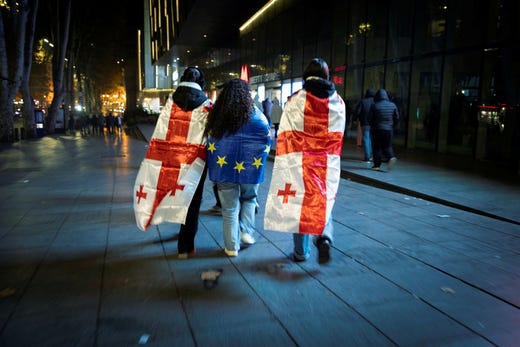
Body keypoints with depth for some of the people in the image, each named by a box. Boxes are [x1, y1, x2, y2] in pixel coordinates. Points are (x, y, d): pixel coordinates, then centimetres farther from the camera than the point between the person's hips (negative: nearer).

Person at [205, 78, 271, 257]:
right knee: (248, 199, 25)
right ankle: (246, 231, 14)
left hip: (224, 168, 1)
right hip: (250, 168, -1)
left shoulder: (217, 116, -1)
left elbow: (210, 144, 6)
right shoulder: (256, 115, -7)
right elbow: (267, 140, 1)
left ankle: (231, 247, 17)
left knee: (229, 208, 10)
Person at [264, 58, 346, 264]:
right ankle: (324, 237, -8)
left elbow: (284, 135, -5)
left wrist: (283, 161, 1)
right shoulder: (338, 102, 5)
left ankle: (301, 251, 17)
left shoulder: (295, 100, -5)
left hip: (300, 161, -2)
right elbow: (338, 135, 8)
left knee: (299, 202, 7)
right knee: (324, 200, 16)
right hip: (328, 163, 2)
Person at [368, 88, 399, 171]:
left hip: (376, 130, -3)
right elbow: (397, 118, 5)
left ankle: (377, 165, 4)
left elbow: (369, 118, -5)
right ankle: (391, 157, -13)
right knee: (387, 146, 14)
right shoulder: (392, 105, 2)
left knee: (376, 147, 4)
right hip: (389, 129, 3)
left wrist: (372, 125, 14)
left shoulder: (374, 106, -9)